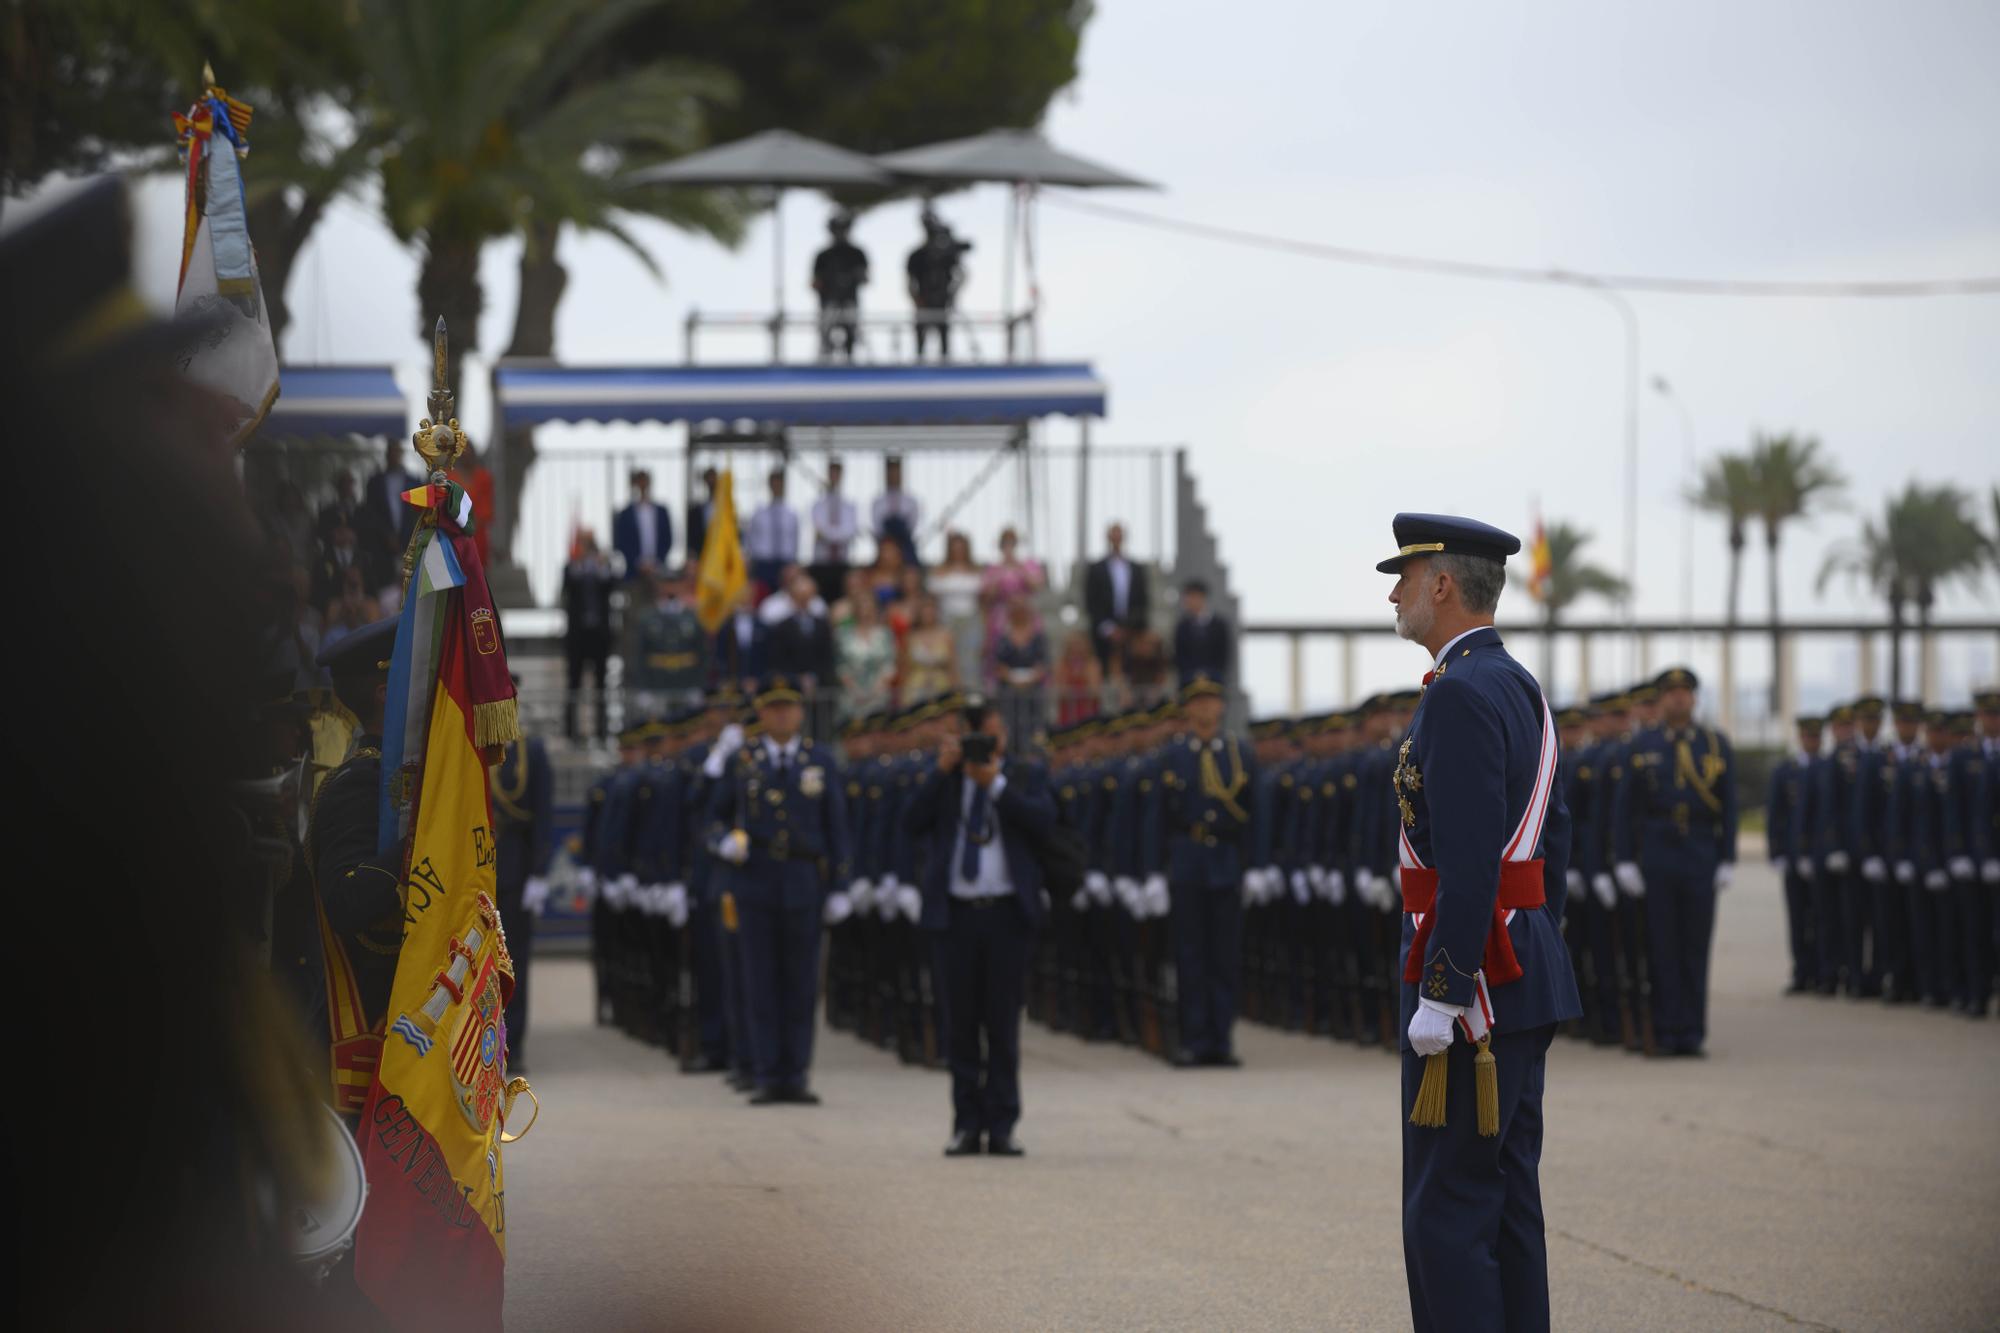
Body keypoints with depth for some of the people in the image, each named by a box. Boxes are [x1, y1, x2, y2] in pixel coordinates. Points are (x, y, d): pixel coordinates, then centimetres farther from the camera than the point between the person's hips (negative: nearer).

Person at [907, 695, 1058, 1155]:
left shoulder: (1026, 777, 9)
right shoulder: (945, 779, 11)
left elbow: (1044, 822, -9)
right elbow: (913, 823, -4)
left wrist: (996, 783, -12)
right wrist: (942, 771, -9)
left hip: (1006, 913, -1)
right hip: (956, 913, 1)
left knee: (1003, 1023, 0)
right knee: (961, 1025, 3)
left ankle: (1001, 1128, 2)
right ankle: (967, 1126, 8)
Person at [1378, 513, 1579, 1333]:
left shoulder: (1460, 694, -16)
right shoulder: (1522, 689, 15)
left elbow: (1470, 859, -23)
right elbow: (1554, 846, 19)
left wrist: (1441, 995, -22)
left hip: (1472, 973, -10)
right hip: (1529, 977, 10)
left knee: (1446, 1210, -7)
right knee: (1509, 1198, 12)